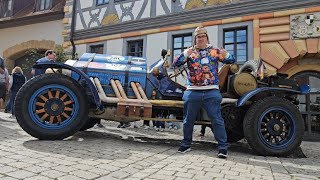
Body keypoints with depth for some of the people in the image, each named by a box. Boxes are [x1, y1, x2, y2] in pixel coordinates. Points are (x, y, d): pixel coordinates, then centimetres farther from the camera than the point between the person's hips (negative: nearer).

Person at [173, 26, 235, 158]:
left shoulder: (215, 51, 8)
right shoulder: (189, 52, 7)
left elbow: (231, 60, 9)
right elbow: (176, 64, -2)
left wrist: (225, 55, -13)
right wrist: (185, 54, -19)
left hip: (211, 92, -1)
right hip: (193, 92, 1)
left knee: (217, 120, -2)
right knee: (188, 120, 11)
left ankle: (223, 147, 9)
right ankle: (186, 144, 28)